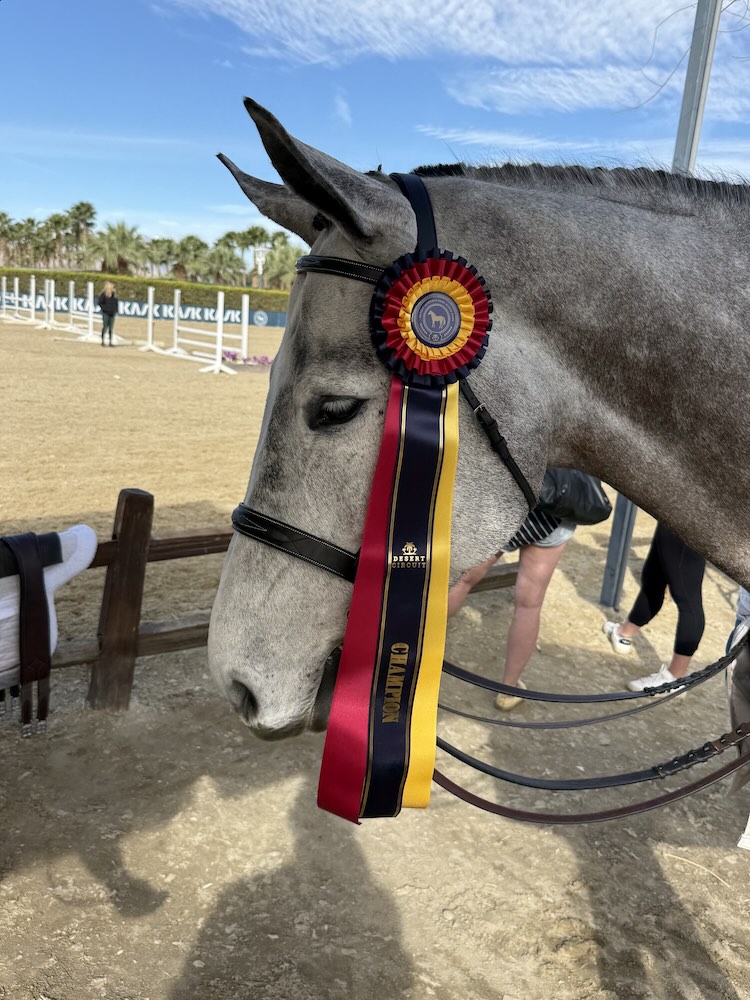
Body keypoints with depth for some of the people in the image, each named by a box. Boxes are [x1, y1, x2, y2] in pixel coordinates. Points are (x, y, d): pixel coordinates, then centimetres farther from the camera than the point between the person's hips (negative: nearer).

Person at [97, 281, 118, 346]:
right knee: (105, 327, -2)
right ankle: (102, 341, 8)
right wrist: (105, 309, -13)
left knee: (111, 328, 5)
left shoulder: (114, 294, 9)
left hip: (112, 314, 5)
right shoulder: (104, 294, -7)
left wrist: (115, 310, 7)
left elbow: (116, 303, 16)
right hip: (106, 313, -5)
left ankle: (110, 342, 10)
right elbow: (100, 302, -7)